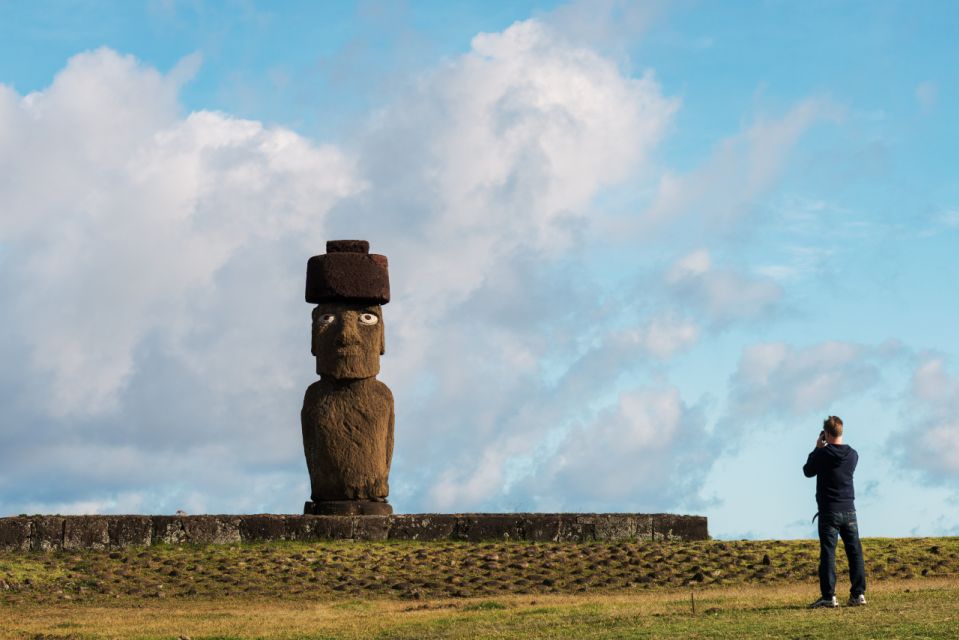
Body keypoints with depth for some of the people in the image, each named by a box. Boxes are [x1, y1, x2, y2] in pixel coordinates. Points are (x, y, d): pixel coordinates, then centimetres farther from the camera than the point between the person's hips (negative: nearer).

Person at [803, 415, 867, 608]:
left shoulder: (823, 454, -11)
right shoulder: (852, 455, 2)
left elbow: (808, 471, 5)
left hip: (829, 512, -4)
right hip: (849, 510, 4)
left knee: (828, 553, -3)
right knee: (855, 552, 7)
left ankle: (828, 596, -7)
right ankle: (858, 594, 5)